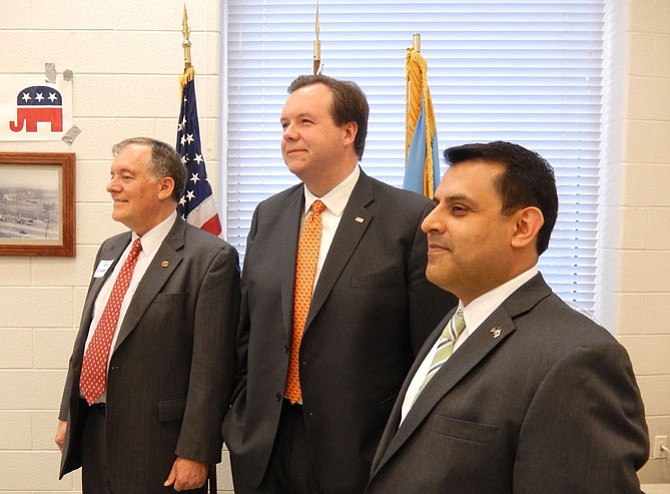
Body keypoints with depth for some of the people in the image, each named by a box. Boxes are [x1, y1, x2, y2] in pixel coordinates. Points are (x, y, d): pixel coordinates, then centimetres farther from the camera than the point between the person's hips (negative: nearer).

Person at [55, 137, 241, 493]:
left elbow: (211, 366, -17)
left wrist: (195, 452, -18)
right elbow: (85, 337, 16)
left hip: (157, 444, -7)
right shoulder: (110, 250, 11)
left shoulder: (211, 258, -14)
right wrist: (67, 414, 15)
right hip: (94, 435, 7)